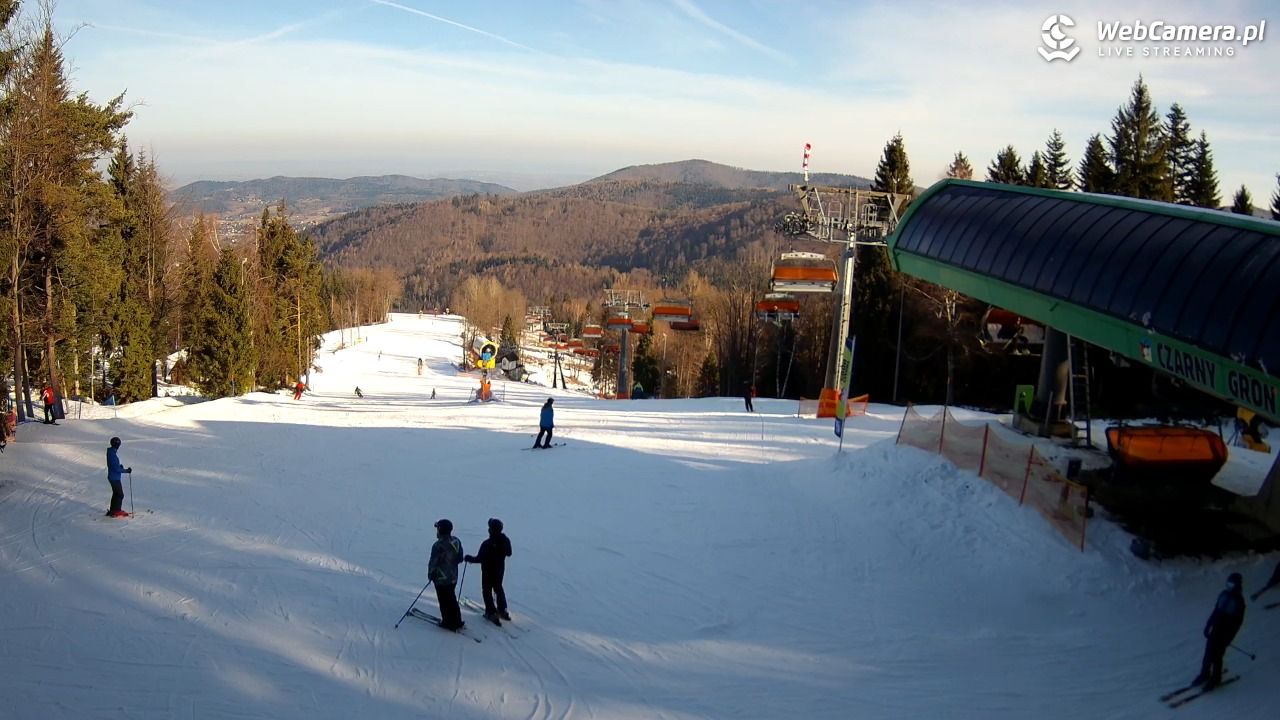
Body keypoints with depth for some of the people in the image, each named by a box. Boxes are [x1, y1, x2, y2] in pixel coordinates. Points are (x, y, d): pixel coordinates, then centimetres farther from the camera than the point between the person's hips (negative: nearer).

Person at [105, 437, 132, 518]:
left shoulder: (111, 452, 6)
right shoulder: (113, 455, -25)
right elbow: (116, 469, -25)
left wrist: (119, 466, 5)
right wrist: (126, 470, -17)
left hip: (112, 477, 10)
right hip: (115, 478, -10)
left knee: (116, 494, 19)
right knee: (120, 495, 0)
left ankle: (112, 511, 26)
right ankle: (116, 511, 6)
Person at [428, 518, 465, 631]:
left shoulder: (439, 545, -25)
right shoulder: (456, 542, -2)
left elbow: (433, 562, -19)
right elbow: (460, 559, 7)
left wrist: (430, 574, -2)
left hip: (441, 579, -7)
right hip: (453, 577, 7)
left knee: (444, 601, 6)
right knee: (451, 599, 20)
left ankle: (448, 623, 14)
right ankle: (457, 621, 26)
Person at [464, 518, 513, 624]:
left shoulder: (487, 544, -29)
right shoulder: (505, 541, -12)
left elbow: (479, 558, -24)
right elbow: (509, 553, 4)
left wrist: (468, 558, -7)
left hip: (488, 571, -6)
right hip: (500, 569, 6)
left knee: (487, 590, 11)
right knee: (498, 588, 24)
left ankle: (491, 613, 11)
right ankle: (502, 610, 31)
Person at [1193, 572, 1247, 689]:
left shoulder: (1239, 602, -16)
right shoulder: (1223, 594, 3)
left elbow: (1238, 622, -13)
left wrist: (1229, 638, -13)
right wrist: (1208, 626, 12)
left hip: (1225, 634, -6)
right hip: (1215, 630, 6)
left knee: (1216, 657, 3)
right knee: (1208, 654, 13)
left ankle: (1215, 679, 22)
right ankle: (1204, 674, 30)